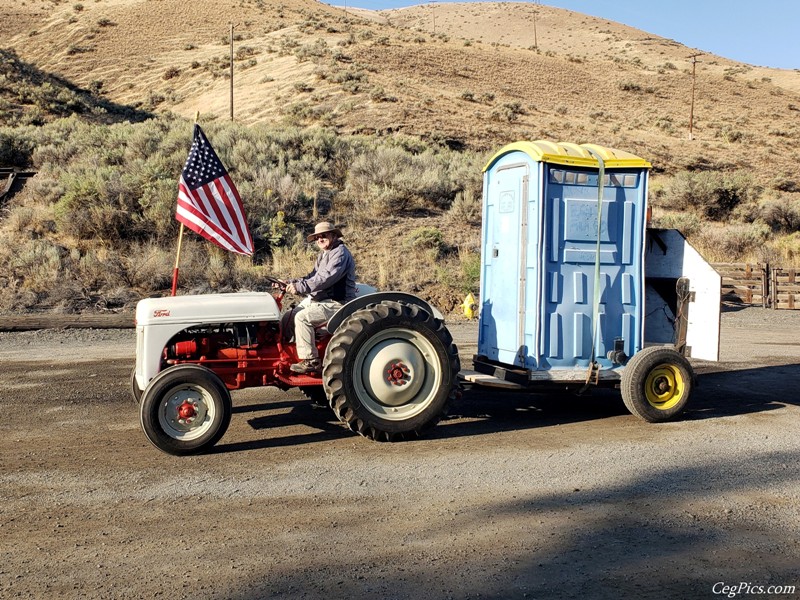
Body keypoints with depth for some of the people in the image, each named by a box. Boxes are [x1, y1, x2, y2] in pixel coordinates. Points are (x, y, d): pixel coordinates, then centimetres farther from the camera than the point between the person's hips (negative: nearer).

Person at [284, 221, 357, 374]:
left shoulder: (340, 253, -14)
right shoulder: (323, 254, 19)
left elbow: (325, 278, -26)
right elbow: (313, 277, 17)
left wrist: (300, 287, -27)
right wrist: (293, 283, 1)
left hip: (337, 302, -10)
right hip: (318, 298, 10)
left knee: (302, 317, -25)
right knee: (289, 316, 3)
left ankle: (311, 361, -19)